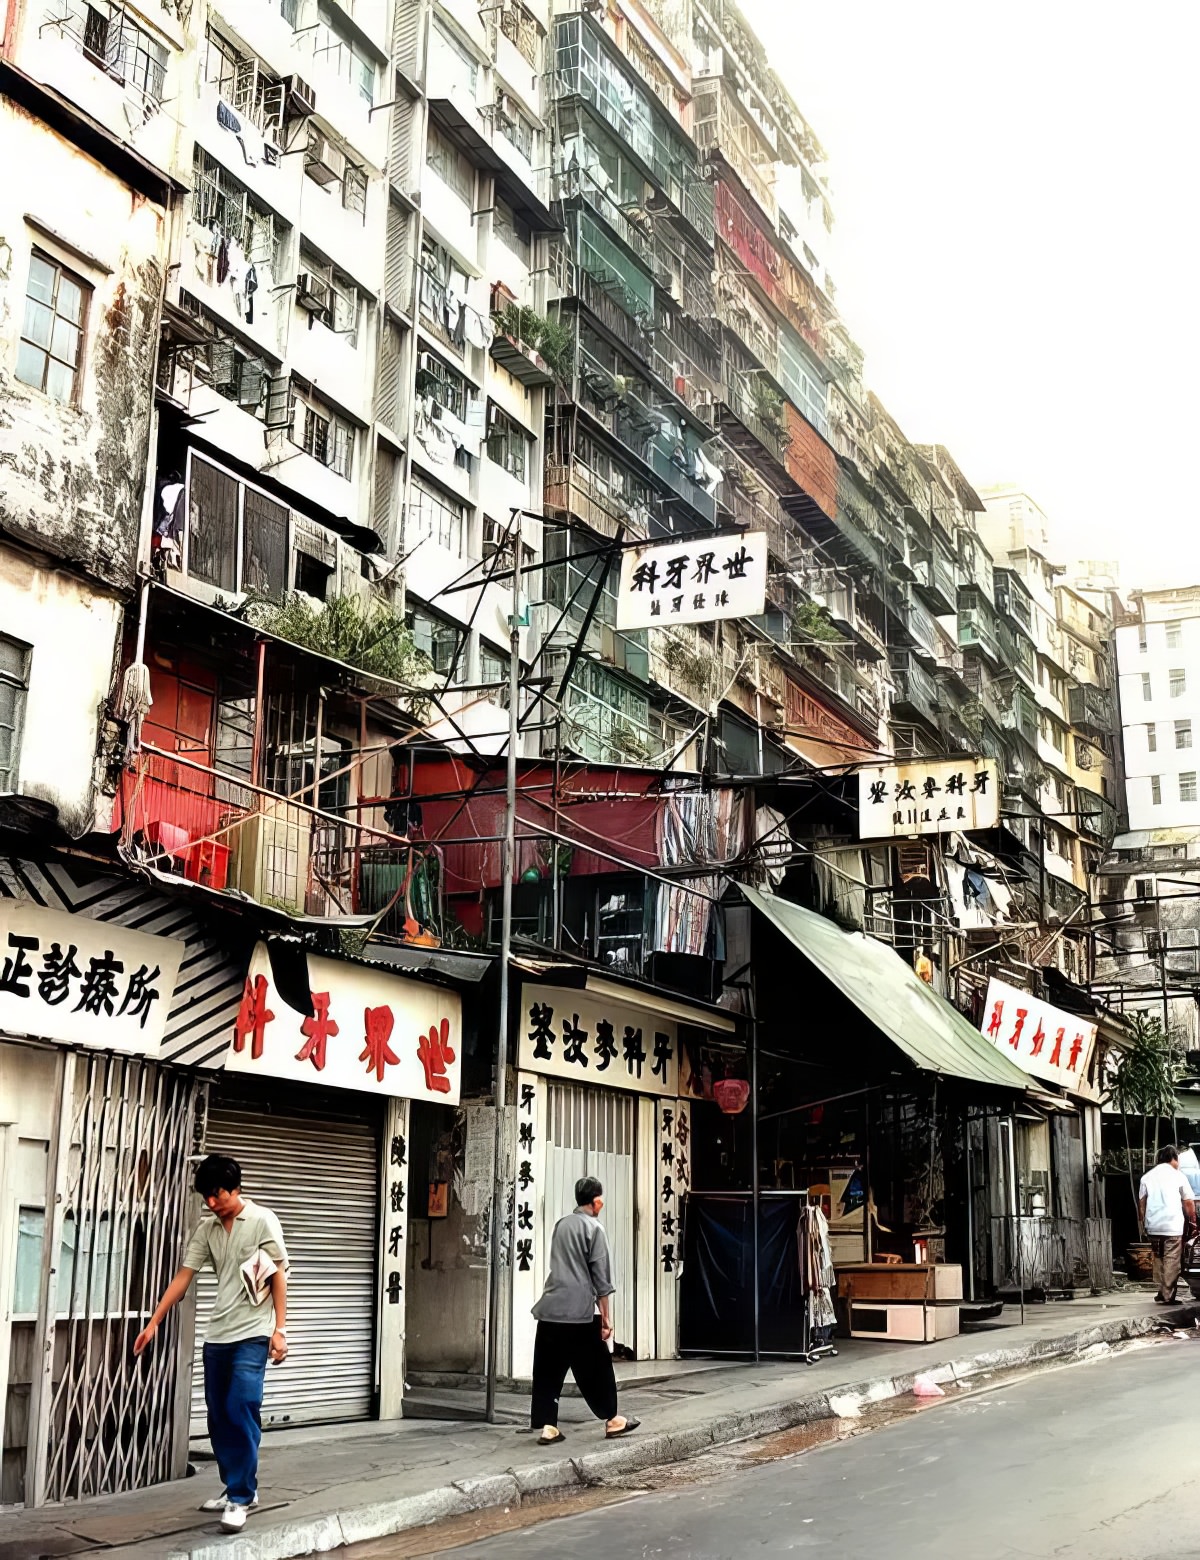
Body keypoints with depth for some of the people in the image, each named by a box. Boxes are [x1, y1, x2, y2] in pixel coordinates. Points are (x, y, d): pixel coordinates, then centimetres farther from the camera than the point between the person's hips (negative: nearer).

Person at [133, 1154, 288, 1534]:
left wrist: (280, 1329, -10)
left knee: (241, 1413, -13)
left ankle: (240, 1498, -8)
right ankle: (239, 1487, 22)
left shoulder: (262, 1221, -7)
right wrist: (153, 1323, 4)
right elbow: (183, 1276, 9)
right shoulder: (206, 1228, 8)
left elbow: (279, 1275, -6)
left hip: (252, 1335, -6)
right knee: (219, 1417, 9)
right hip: (216, 1335, 6)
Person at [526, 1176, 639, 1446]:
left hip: (550, 1309, 6)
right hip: (580, 1312, -5)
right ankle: (612, 1420, 18)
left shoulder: (561, 1225, 14)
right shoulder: (594, 1228, -6)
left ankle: (547, 1426, 1)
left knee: (548, 1370, 5)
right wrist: (606, 1317, -5)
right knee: (596, 1369, 8)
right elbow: (601, 1277, -8)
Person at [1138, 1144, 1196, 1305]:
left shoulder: (1147, 1177, 11)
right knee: (1172, 1261, -1)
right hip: (1173, 1226, -4)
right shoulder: (1178, 1175, 0)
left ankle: (1162, 1291, 14)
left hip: (1153, 1226, 4)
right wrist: (1192, 1220, 14)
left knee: (1158, 1258, 15)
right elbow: (1189, 1203, 2)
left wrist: (1143, 1222, 17)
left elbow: (1141, 1203, 10)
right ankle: (1167, 1295, -4)